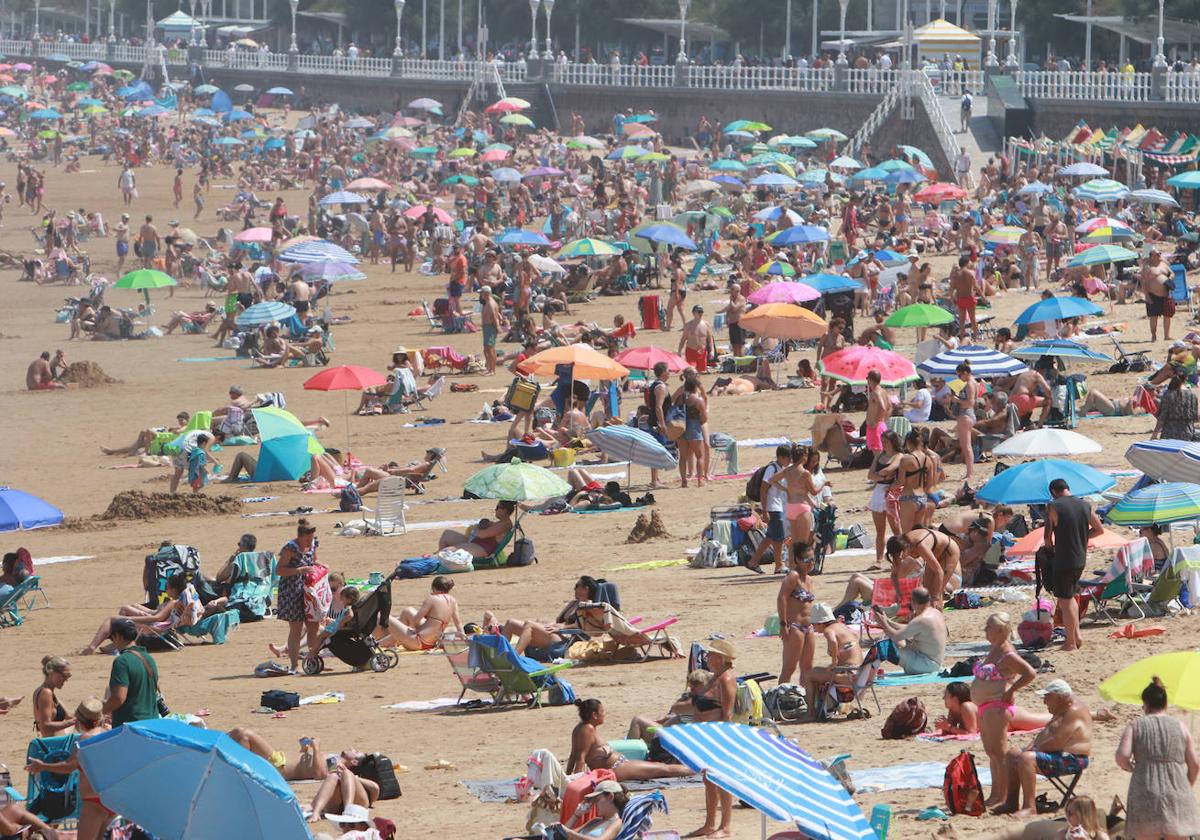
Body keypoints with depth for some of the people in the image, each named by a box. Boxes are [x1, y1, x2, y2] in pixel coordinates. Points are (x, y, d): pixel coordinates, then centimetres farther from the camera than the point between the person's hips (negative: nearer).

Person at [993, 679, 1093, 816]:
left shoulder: (1074, 712, -20)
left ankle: (1030, 808, -30)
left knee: (1025, 759, -31)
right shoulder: (1062, 710, 14)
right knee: (1012, 755, 16)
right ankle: (1011, 803, 12)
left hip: (1071, 760, -12)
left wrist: (1035, 748, -13)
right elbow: (1045, 732, 20)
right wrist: (1030, 747, 4)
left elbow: (1056, 742, -25)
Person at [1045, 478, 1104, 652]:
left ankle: (1071, 642, 7)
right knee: (1069, 597, 23)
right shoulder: (1085, 505, 5)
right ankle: (1077, 635, 18)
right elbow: (1099, 529, 12)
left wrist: (1049, 547, 12)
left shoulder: (1053, 507, -12)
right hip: (1081, 559, 6)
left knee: (1065, 601, 3)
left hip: (1063, 560, -6)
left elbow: (1047, 534, -8)